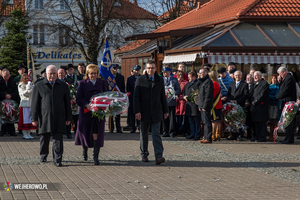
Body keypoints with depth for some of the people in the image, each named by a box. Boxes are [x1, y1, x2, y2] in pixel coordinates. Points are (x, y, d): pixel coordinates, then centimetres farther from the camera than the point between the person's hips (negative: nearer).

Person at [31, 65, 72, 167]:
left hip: (59, 118, 0)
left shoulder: (63, 86, 10)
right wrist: (34, 118, -2)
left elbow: (67, 103, 12)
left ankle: (57, 159, -5)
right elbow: (35, 104, 3)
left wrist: (68, 118, 8)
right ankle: (43, 155, 30)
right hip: (44, 117, 0)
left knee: (58, 139, -6)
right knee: (44, 138, 9)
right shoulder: (39, 86, 5)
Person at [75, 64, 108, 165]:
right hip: (86, 112, 0)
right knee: (85, 133, 9)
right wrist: (86, 105, -21)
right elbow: (78, 99, -4)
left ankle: (96, 157, -2)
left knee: (97, 134, -6)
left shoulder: (102, 82, 8)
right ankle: (85, 150, 38)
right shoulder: (82, 83, 2)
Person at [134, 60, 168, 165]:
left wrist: (165, 111, 11)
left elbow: (163, 96, 13)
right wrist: (137, 111, -9)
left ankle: (158, 156, -17)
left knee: (156, 134, -8)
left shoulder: (160, 80, 8)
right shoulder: (140, 80, 2)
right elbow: (136, 97, -1)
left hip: (156, 112, 0)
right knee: (144, 134, 9)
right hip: (144, 112, 0)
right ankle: (144, 154, 23)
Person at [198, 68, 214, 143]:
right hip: (202, 105, 10)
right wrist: (199, 105, 18)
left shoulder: (208, 82, -13)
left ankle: (208, 138, -9)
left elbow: (208, 95, -18)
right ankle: (206, 137, 16)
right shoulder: (202, 81, 20)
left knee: (207, 122, -9)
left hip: (206, 106, -10)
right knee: (204, 121, 11)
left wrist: (205, 106, -21)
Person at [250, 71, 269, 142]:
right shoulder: (256, 84, 22)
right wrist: (252, 102, 10)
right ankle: (257, 136, 16)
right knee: (255, 122, 10)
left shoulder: (264, 83, -7)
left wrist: (255, 102, -13)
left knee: (262, 122, -6)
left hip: (261, 106, -9)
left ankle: (263, 137, -3)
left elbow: (262, 95, -15)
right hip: (254, 107, 9)